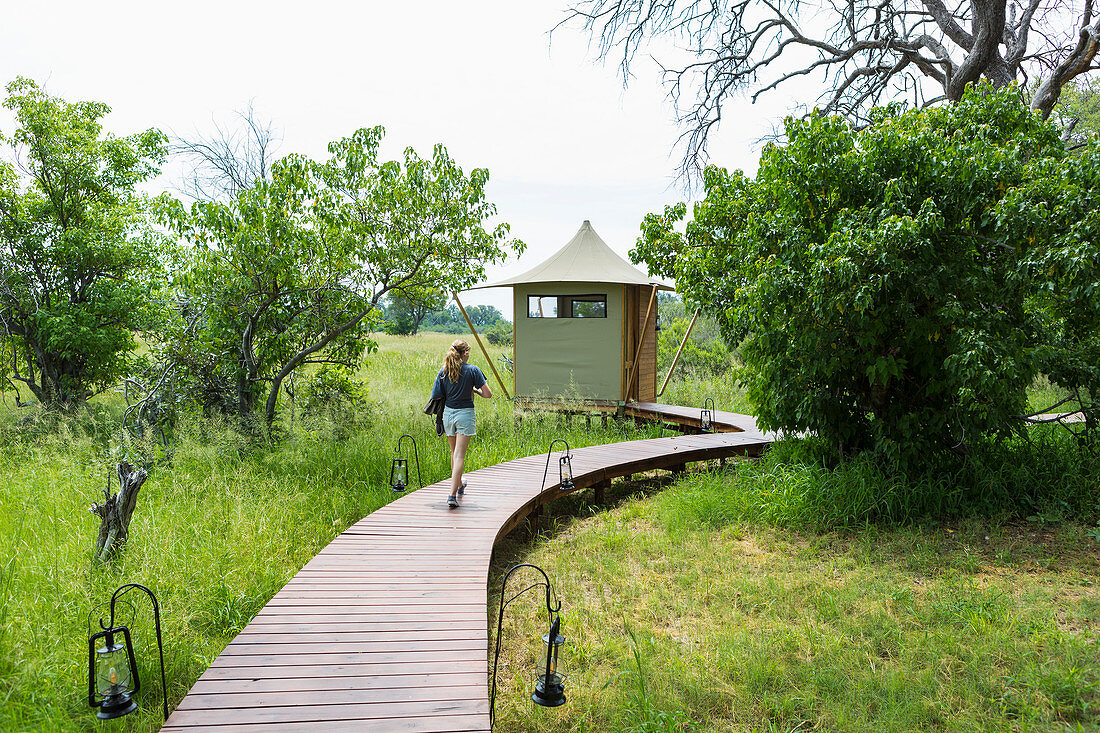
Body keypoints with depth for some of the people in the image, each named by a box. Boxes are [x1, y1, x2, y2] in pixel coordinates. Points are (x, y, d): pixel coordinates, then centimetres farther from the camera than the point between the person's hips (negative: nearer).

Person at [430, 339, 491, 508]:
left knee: (454, 452, 22)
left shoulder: (443, 372, 0)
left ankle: (459, 486, 39)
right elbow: (488, 394, -11)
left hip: (448, 413, 4)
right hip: (465, 413, -4)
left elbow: (435, 397, 0)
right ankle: (452, 494, -14)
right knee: (459, 455, -5)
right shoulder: (472, 370, -9)